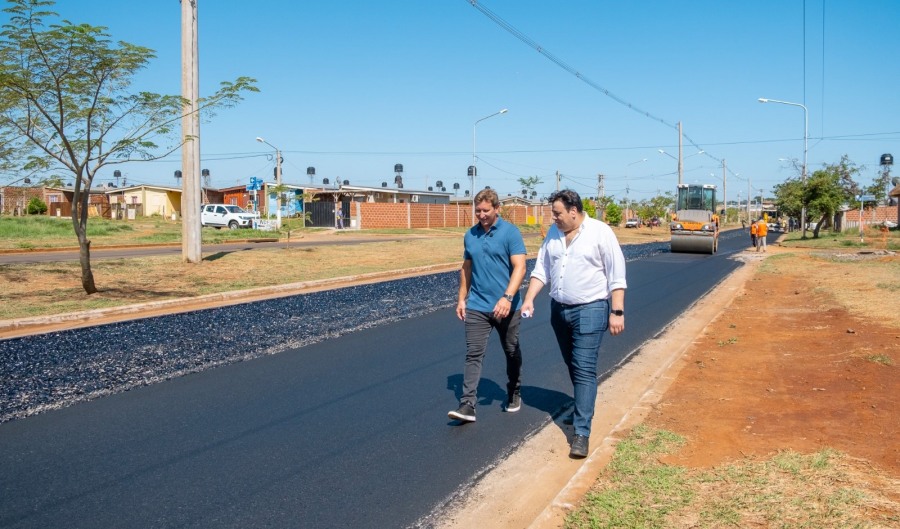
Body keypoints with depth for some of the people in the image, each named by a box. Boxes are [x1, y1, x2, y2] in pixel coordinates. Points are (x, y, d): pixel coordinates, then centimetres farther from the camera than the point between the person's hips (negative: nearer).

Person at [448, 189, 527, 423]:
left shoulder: (510, 232, -8)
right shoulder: (470, 235, 6)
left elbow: (519, 267, -15)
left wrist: (508, 297, -26)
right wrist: (462, 298, 12)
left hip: (506, 307, -3)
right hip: (477, 306, 3)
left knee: (512, 352, 14)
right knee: (473, 354, -5)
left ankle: (514, 394, 34)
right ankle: (467, 405, -8)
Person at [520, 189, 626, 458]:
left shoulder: (600, 232, -12)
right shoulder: (553, 234, 6)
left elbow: (616, 275, -11)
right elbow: (541, 269, 9)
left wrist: (617, 312, -15)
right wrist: (528, 300, -2)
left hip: (590, 310, -6)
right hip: (559, 309, 6)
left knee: (584, 369, -9)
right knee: (573, 366, 18)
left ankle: (582, 432, -9)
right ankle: (584, 407, 38)